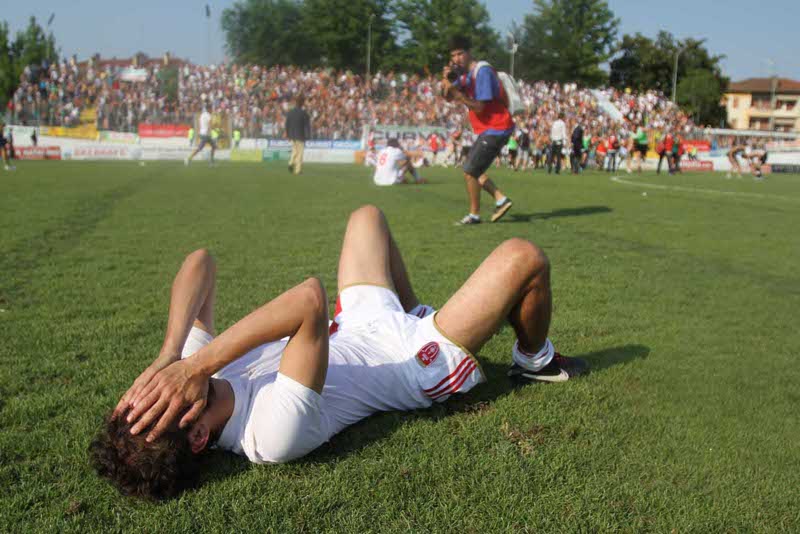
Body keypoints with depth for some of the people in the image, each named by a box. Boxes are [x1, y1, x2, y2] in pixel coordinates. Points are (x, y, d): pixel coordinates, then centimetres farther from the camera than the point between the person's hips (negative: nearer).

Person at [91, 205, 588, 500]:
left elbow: (202, 262, -26)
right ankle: (536, 359, 25)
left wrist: (170, 356, -37)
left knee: (368, 215, 21)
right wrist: (197, 365, -52)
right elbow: (311, 298, -55)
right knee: (524, 258, -9)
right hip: (418, 363, -7)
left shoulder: (186, 377, -19)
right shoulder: (275, 435, -42)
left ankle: (416, 312, 40)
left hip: (357, 327, 7)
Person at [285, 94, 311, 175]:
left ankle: (291, 163, -3)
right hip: (300, 135, -5)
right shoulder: (304, 113, -12)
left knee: (294, 151, 19)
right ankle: (298, 169, 2)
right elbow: (307, 125, -12)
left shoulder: (290, 112, 3)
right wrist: (307, 136, -6)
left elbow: (287, 124, 9)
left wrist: (287, 134, 18)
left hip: (292, 135, 5)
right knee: (300, 152, 3)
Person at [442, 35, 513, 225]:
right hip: (488, 130, 10)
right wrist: (446, 79, -10)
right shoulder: (465, 74, 12)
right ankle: (501, 200, 15)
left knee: (470, 171, -9)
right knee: (473, 170, 13)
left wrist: (457, 93, -29)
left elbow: (479, 107, -22)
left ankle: (474, 215, 2)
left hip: (495, 129, -10)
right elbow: (448, 97, 7)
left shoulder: (482, 71, -17)